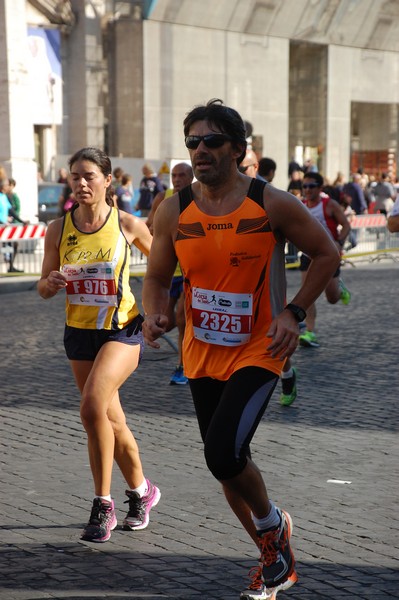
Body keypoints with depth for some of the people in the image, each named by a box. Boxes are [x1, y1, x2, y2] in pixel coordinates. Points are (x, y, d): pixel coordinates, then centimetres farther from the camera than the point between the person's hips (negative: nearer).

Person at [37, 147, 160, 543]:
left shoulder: (127, 224, -8)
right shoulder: (59, 229, -2)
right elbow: (44, 289, 5)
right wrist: (52, 282, -17)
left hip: (122, 329, -4)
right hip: (79, 332, 4)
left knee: (92, 407, -24)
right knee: (111, 422, 13)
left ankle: (103, 505, -12)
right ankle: (141, 492, 35)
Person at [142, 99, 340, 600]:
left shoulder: (271, 203, -11)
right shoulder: (174, 211, -2)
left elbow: (327, 255, -2)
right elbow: (157, 277, 8)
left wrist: (293, 313, -11)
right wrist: (153, 315, -13)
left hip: (258, 350, -5)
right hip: (201, 353, 5)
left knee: (223, 452, -21)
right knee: (226, 461, 12)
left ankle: (272, 522, 12)